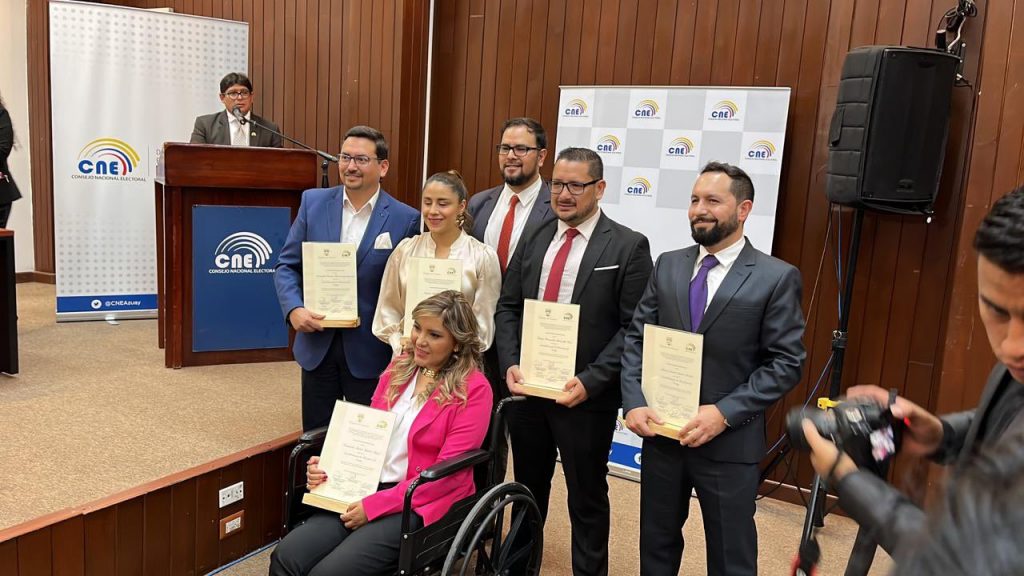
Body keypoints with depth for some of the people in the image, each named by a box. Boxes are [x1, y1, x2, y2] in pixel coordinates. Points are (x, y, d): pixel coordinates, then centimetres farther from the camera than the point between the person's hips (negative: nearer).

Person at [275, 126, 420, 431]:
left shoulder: (406, 219, -8)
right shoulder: (313, 201, 1)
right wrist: (293, 309, -12)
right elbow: (287, 265, 4)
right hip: (317, 343, 3)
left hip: (371, 350, -2)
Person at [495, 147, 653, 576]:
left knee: (587, 497, 13)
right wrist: (510, 364, -7)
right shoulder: (534, 239, 8)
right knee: (527, 488, 22)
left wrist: (590, 382, -19)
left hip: (585, 394, -5)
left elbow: (634, 328, -11)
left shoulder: (628, 246, -7)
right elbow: (508, 307, 8)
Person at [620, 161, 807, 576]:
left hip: (729, 443, -3)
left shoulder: (776, 278, -8)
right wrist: (634, 402, -10)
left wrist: (725, 412, -19)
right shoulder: (668, 265, 5)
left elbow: (786, 362, -11)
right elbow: (637, 339, 4)